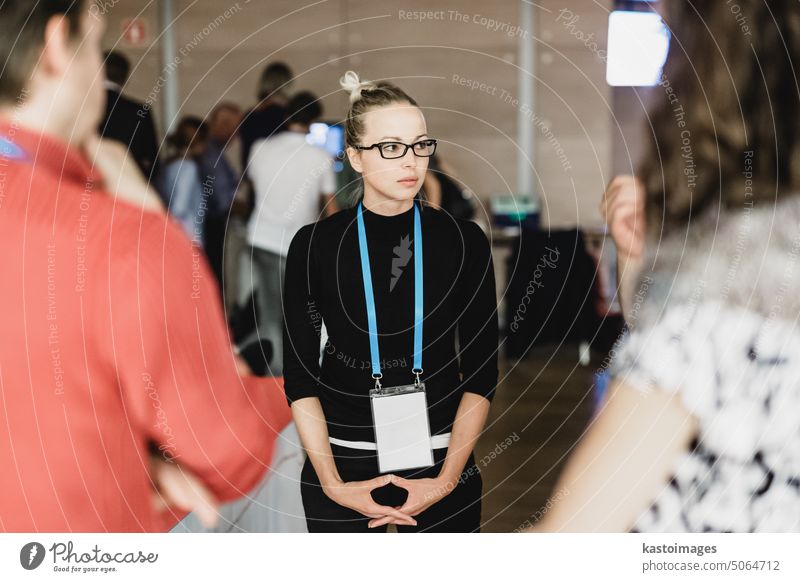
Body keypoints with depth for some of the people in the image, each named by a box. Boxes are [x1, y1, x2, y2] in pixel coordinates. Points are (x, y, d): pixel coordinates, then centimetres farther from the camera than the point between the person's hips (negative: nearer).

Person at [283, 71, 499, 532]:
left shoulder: (465, 242, -3)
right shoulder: (314, 245, -4)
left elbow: (482, 373, -2)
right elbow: (300, 377, -2)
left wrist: (447, 479, -9)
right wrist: (333, 485, -8)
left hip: (440, 460, 0)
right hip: (342, 458, 0)